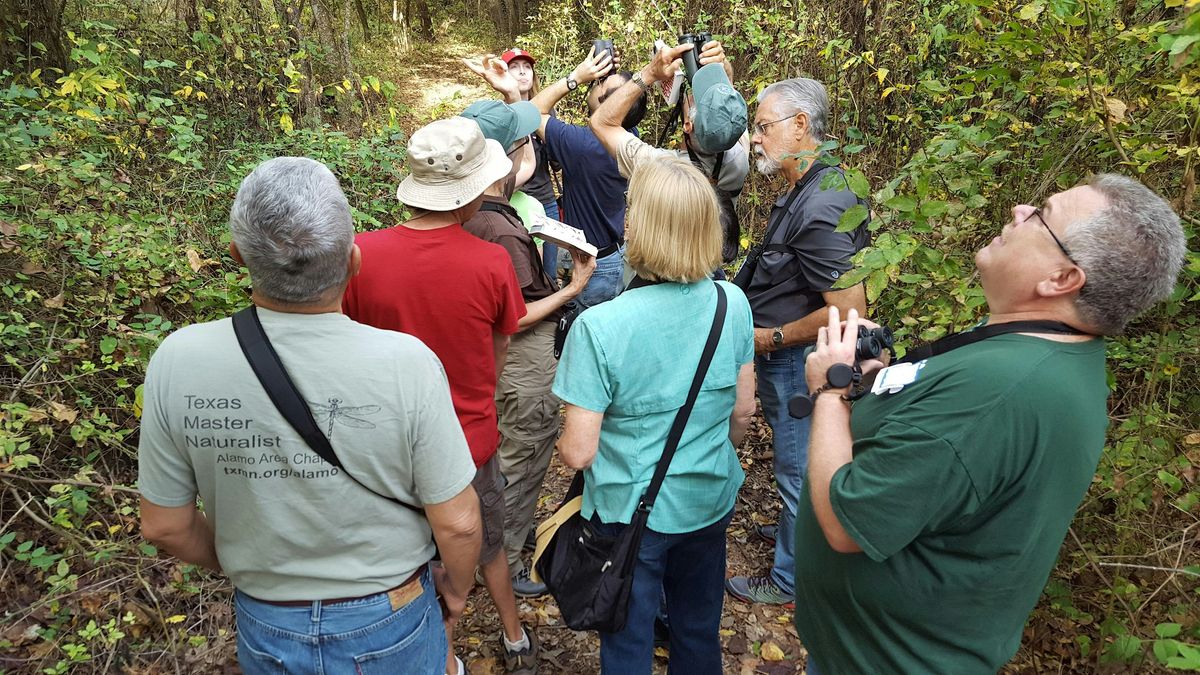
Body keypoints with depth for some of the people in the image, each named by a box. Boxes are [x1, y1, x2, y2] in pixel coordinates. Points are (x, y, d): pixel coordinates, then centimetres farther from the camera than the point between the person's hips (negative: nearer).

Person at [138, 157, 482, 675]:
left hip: (265, 632, 2)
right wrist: (457, 587, 3)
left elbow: (165, 526, -7)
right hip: (388, 629, -2)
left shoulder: (177, 364, -20)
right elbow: (457, 523, -19)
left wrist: (242, 569, 12)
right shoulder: (406, 364, -28)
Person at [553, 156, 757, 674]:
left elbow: (578, 452, -21)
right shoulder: (733, 303, -12)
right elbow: (742, 410, 0)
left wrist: (563, 445, 2)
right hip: (710, 503, 4)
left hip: (630, 515, -4)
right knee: (700, 633, 27)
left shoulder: (598, 326, -26)